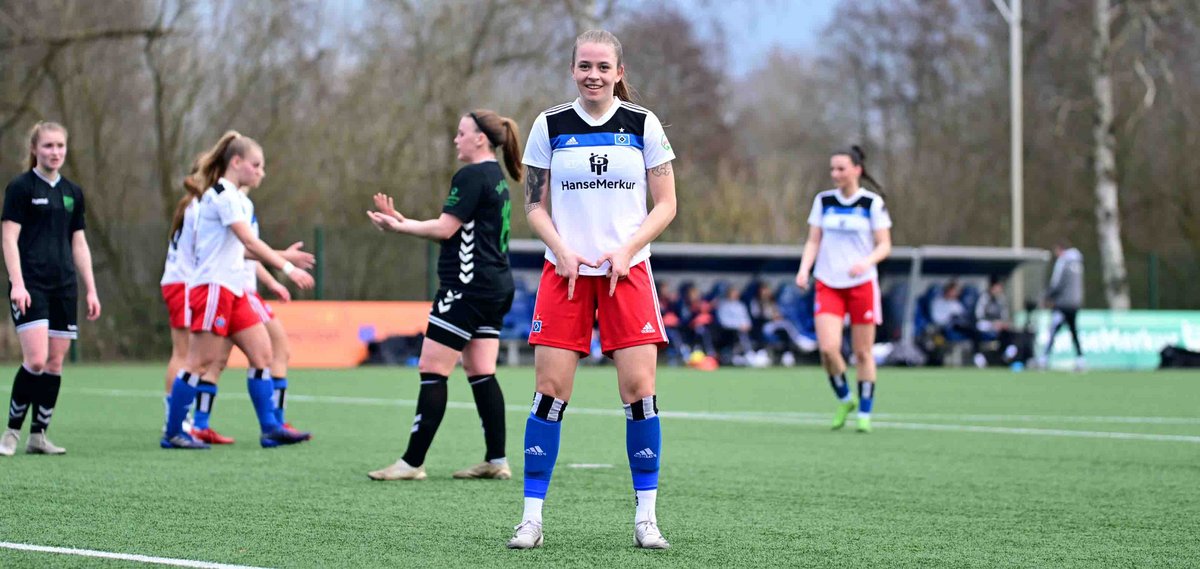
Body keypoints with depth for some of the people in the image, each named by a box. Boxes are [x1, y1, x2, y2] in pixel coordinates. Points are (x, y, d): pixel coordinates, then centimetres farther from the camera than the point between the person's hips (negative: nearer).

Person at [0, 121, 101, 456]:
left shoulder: (73, 193, 14)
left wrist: (90, 289, 13)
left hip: (64, 288, 6)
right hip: (31, 287, -6)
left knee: (55, 363, 3)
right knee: (36, 360, -15)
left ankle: (38, 435, 9)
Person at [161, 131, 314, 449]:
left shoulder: (235, 198, 18)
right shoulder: (221, 194, -12)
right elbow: (250, 242, -21)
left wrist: (280, 257, 10)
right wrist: (287, 269, -22)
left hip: (233, 291, 10)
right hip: (212, 287, -10)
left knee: (262, 353, 3)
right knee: (202, 362, -7)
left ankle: (270, 428, 3)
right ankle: (172, 433, -1)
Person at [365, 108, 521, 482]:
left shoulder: (471, 177, -12)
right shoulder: (496, 178, 18)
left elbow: (445, 228, -15)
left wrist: (400, 226, -6)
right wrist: (403, 221, 13)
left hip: (469, 287, -10)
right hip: (496, 287, 10)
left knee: (432, 371, -6)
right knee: (482, 374, 9)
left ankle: (413, 462, -6)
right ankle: (497, 460, 6)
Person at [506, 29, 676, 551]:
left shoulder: (643, 125, 3)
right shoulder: (550, 126, 5)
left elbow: (665, 205, 5)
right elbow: (535, 204, 8)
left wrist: (625, 250, -9)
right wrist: (562, 251, -8)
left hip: (627, 271, 0)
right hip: (565, 272, 0)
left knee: (639, 389, -6)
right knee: (550, 390, -5)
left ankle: (646, 517, 4)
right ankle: (532, 517, 1)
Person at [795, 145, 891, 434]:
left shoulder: (873, 203, -2)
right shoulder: (823, 200, 7)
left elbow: (884, 245, -2)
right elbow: (813, 241, 9)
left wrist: (866, 262, -22)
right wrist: (804, 268, -8)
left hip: (862, 284, -2)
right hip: (828, 285, 2)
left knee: (863, 352, 1)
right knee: (828, 348, -14)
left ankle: (865, 412, 14)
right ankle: (844, 399, 11)